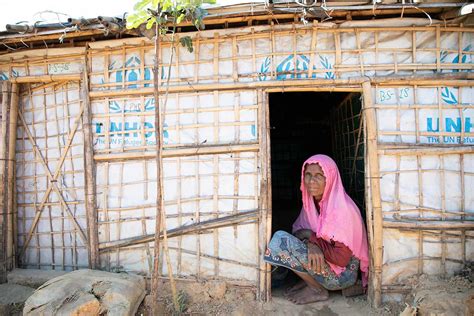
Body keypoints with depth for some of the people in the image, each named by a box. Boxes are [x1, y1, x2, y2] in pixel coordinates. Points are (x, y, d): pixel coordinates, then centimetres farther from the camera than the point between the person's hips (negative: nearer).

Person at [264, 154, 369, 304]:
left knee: (280, 239, -21)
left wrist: (311, 236, -18)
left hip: (343, 273, -8)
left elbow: (342, 258, -24)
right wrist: (311, 244, -22)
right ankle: (310, 279, 3)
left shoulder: (341, 208, -23)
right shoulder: (311, 202, 1)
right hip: (323, 260, 8)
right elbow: (298, 231, -1)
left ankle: (317, 290, -5)